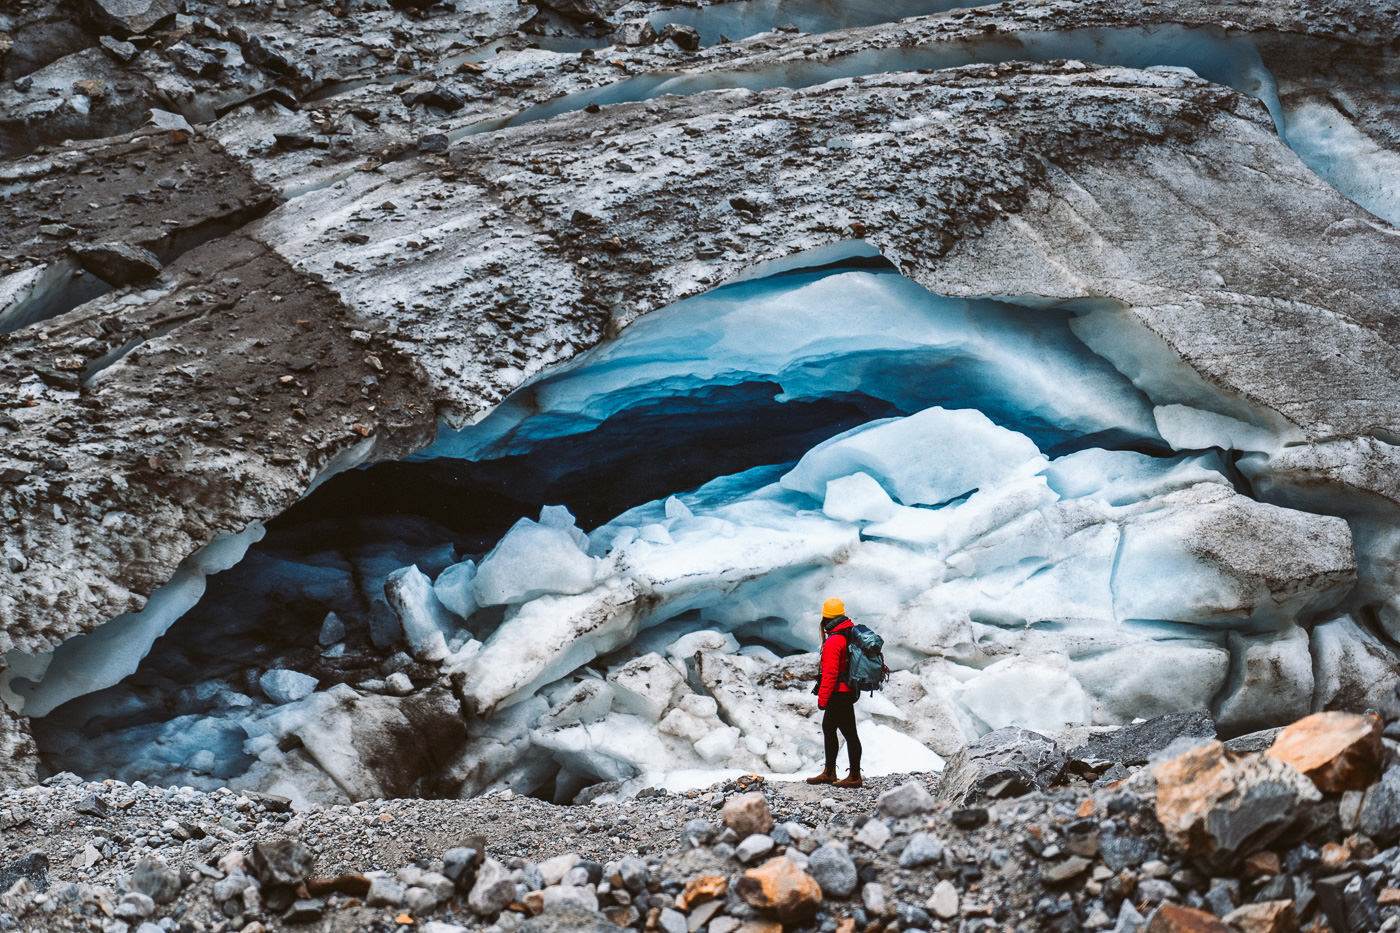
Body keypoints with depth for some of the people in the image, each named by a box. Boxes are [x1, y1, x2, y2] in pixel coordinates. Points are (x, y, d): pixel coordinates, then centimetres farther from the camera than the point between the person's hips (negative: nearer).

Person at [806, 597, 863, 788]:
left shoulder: (833, 642, -22)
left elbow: (829, 674, -23)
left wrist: (822, 699, -17)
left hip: (839, 694, -10)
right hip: (850, 690, 10)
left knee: (849, 733, -1)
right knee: (828, 728, 19)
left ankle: (855, 777, 8)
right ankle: (829, 772, 28)